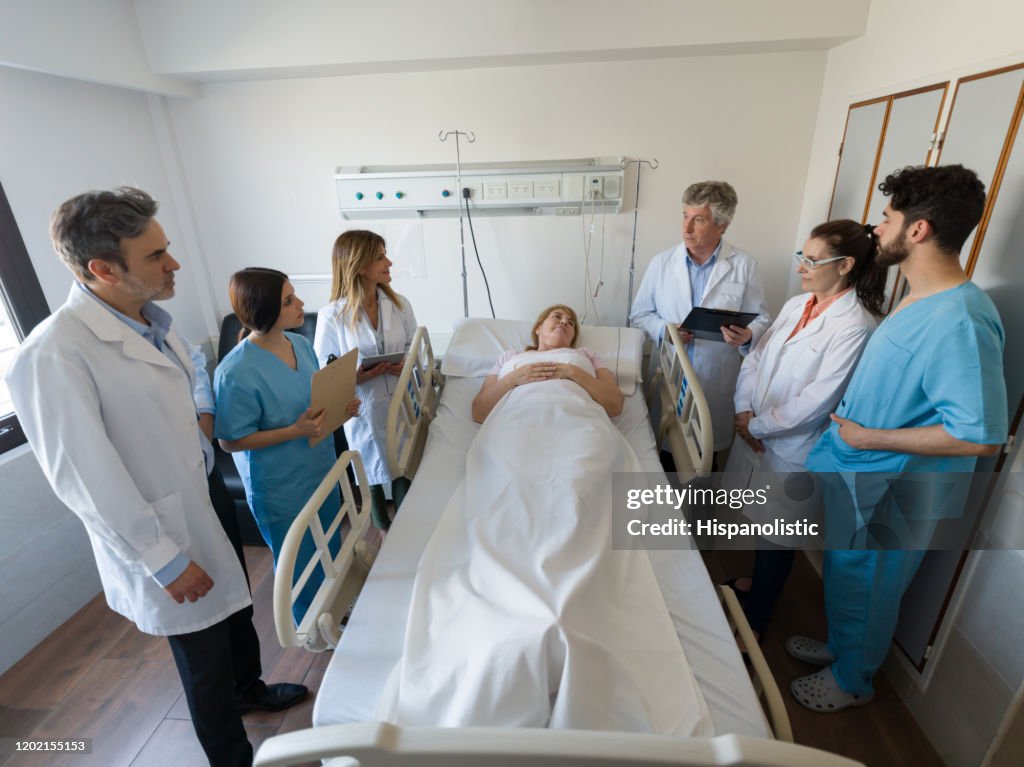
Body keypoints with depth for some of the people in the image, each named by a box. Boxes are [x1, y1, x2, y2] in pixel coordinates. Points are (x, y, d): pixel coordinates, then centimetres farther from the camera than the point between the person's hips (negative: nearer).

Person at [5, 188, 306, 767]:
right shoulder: (55, 355, -25)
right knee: (205, 660, 14)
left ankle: (249, 689, 57)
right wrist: (166, 561, -18)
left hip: (211, 507, 8)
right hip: (167, 537, -7)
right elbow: (86, 482, -23)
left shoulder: (155, 322, 0)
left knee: (238, 611, 28)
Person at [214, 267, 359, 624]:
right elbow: (231, 441, -19)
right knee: (301, 563, 18)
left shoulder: (301, 343, -5)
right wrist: (295, 431, -28)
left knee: (331, 548, 26)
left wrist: (340, 406, -11)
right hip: (282, 489, -7)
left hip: (322, 470, 7)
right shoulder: (236, 373, -27)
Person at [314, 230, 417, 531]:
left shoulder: (399, 304, -3)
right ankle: (384, 535, 41)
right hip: (364, 409, -2)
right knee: (373, 478, 16)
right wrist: (356, 377, -26)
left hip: (401, 403, 3)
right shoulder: (331, 316, -13)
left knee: (404, 470, 14)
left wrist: (406, 364, -15)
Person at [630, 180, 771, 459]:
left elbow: (761, 319, 0)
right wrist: (664, 329, -15)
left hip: (717, 379, 0)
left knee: (709, 445, 15)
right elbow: (640, 313, 4)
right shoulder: (661, 262, -1)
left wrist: (747, 336, -22)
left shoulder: (744, 266, -5)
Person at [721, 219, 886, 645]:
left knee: (776, 539, 12)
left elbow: (814, 403, -23)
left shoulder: (854, 327, -20)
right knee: (761, 524, 24)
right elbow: (756, 358, 4)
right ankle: (757, 582, 51)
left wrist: (757, 425, -13)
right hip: (756, 437, 6)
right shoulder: (796, 304, 2)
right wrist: (744, 410, -9)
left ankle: (754, 623, 32)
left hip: (793, 452, -6)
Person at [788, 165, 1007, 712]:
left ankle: (851, 680, 41)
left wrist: (868, 437, -24)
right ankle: (840, 644, 52)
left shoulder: (960, 322, -28)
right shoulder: (919, 299, 2)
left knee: (866, 586, 15)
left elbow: (982, 435, -30)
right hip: (859, 473, 8)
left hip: (892, 493, -8)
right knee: (844, 573, 27)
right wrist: (849, 416, 6)